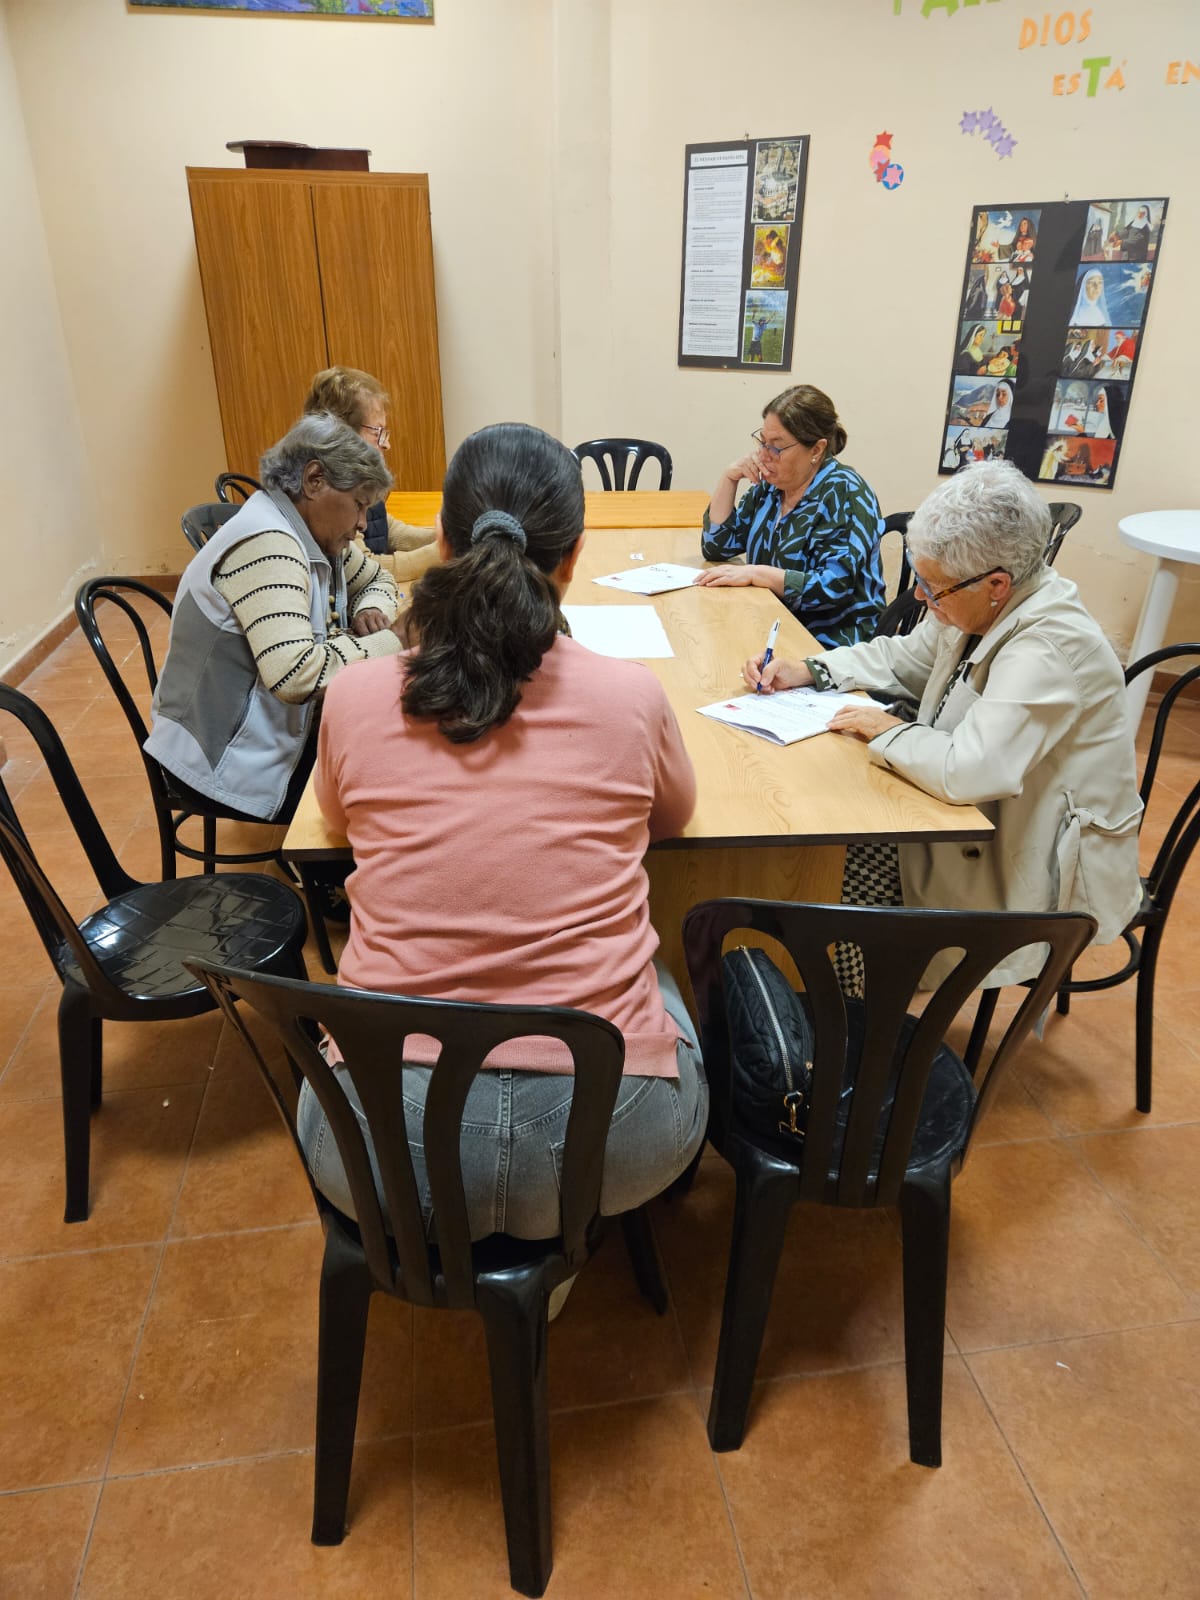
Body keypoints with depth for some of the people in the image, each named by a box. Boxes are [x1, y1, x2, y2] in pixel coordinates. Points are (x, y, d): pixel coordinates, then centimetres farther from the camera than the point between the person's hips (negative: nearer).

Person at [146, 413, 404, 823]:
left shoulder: (319, 535, 5)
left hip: (276, 736, 8)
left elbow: (378, 579, 23)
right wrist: (387, 643, -22)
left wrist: (371, 610, 0)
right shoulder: (265, 543, -23)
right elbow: (296, 675, -35)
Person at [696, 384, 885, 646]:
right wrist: (729, 477, 0)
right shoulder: (769, 485, 8)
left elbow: (836, 586, -23)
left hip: (829, 644, -7)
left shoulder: (845, 493, -13)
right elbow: (716, 547, 11)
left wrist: (753, 573, -25)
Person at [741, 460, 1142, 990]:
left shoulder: (1049, 648, -30)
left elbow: (969, 771, -39)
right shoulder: (977, 606, -4)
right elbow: (903, 656, 14)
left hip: (1045, 868, -8)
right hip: (987, 820, 8)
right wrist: (809, 671, 1)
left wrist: (890, 731, -21)